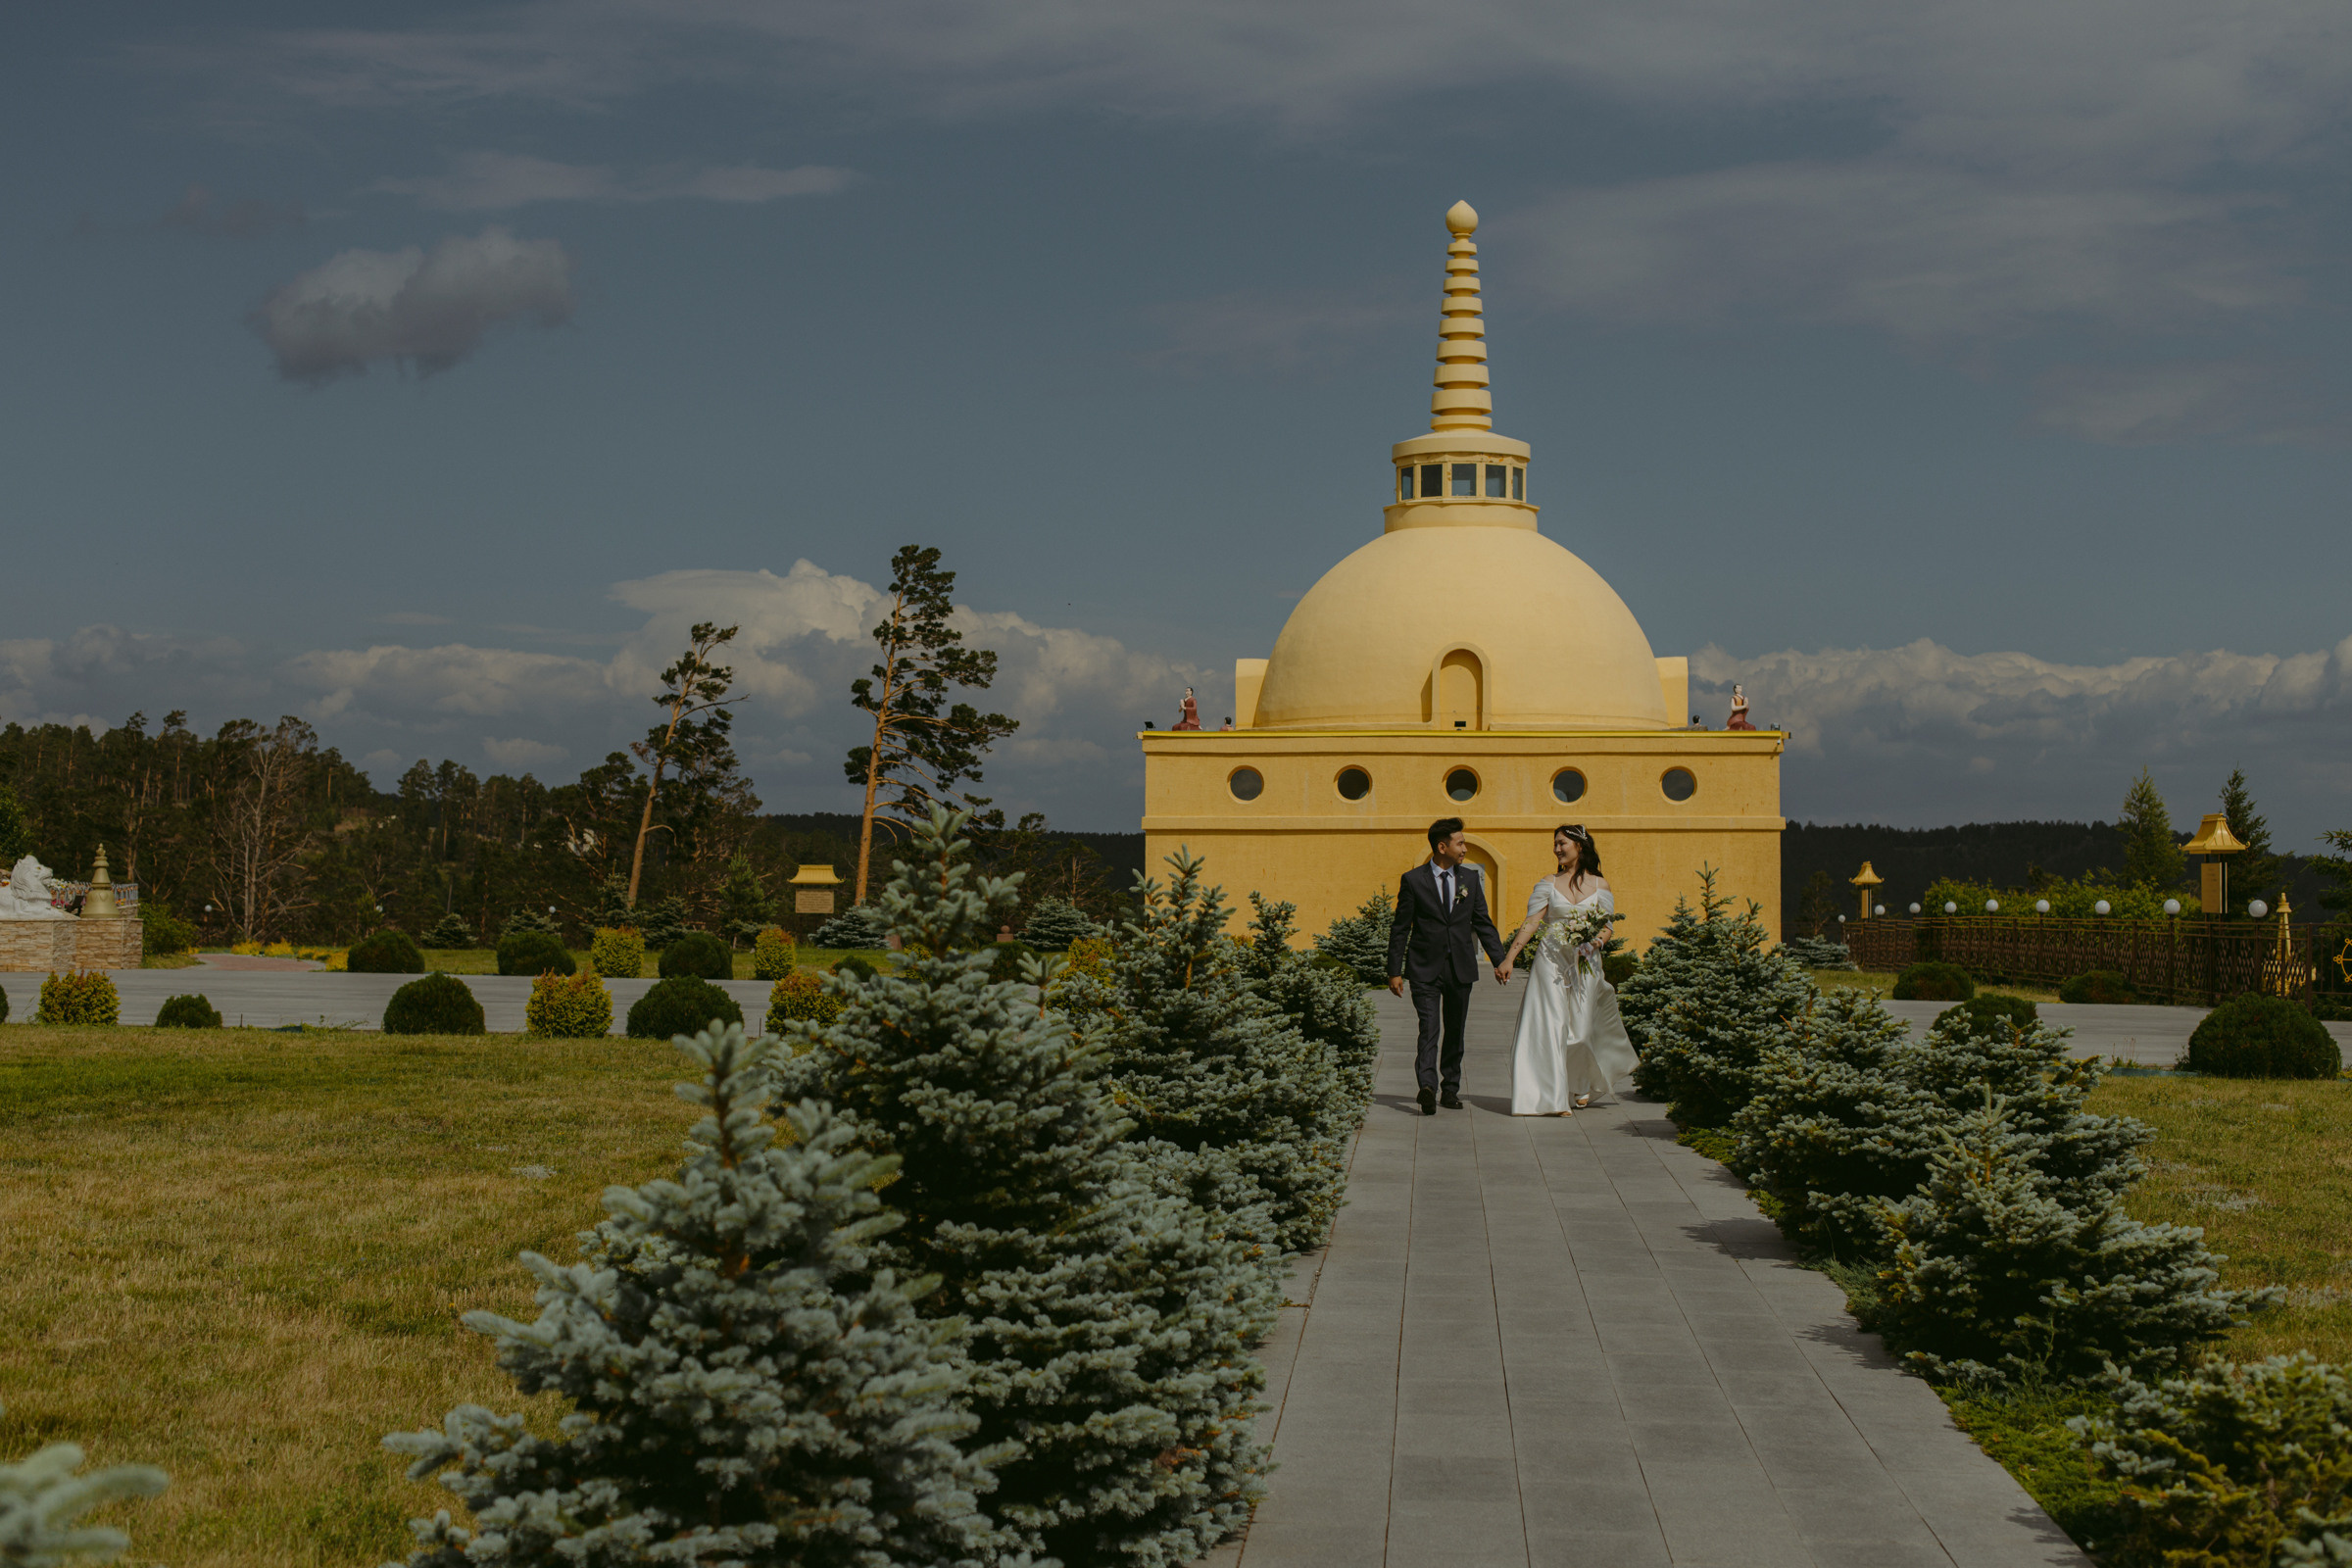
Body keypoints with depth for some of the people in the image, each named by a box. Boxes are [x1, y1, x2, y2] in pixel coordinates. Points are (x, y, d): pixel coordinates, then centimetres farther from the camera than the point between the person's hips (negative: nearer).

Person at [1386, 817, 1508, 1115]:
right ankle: (1427, 1086, -26)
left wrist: (1499, 960, 5)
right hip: (1425, 969, -4)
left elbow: (1483, 923, 14)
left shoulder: (1471, 879, 9)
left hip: (1461, 968, 4)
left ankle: (1450, 1089, 18)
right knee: (1429, 1029, -15)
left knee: (1455, 1032, 9)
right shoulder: (1413, 880, -2)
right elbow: (1400, 928, 0)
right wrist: (1395, 971, -4)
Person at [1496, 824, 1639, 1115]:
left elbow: (1606, 926, 6)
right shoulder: (1550, 883, 5)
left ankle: (1580, 1087, 30)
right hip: (1552, 961, 0)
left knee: (1580, 1027, 4)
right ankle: (1554, 1097, -7)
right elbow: (1531, 924, 0)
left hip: (1585, 964, 0)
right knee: (1550, 1025, -9)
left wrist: (1598, 940, -17)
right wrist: (1508, 959, -8)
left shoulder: (1600, 885, 5)